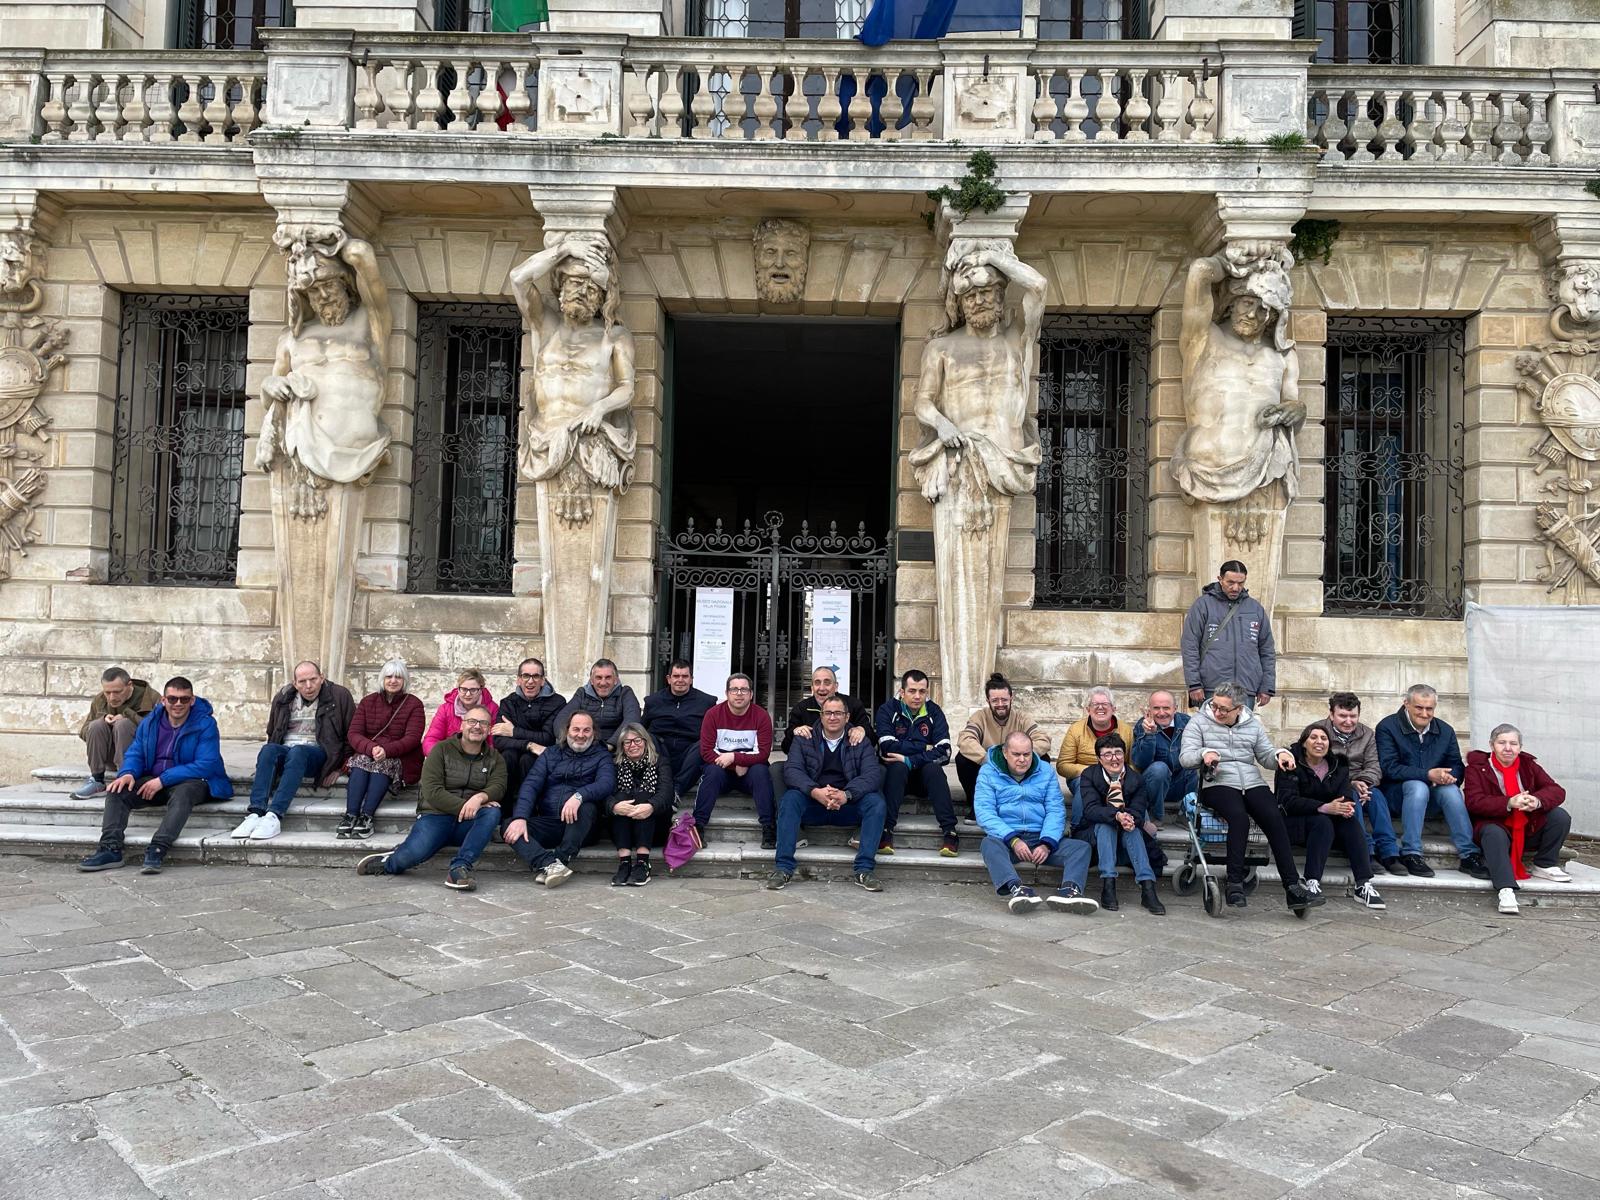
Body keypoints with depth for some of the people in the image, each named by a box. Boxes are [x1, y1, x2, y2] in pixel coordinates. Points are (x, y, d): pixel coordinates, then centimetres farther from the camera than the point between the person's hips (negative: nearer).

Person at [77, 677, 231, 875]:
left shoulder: (205, 724, -10)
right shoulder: (150, 722, 8)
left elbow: (205, 765, -18)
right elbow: (135, 753, 11)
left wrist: (163, 780, -23)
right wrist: (128, 773, -15)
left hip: (193, 781, -6)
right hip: (154, 781, 6)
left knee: (182, 794, -39)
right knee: (117, 790, -17)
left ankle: (157, 850, -48)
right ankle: (111, 849, -24)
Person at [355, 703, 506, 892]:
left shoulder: (495, 759, 13)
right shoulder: (442, 750, 4)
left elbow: (498, 787, -6)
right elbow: (432, 791, -8)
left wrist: (481, 797, -29)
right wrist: (465, 806, -18)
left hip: (468, 824, 2)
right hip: (436, 815, -2)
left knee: (493, 811, -30)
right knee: (412, 854, -30)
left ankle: (459, 867, -33)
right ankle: (389, 863, 8)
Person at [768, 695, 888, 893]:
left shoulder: (860, 742, 7)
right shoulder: (805, 739, 7)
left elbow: (873, 774, -8)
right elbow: (792, 769, -8)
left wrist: (846, 794, -27)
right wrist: (815, 792, -27)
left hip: (848, 806, 0)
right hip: (813, 804, 0)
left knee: (876, 803, -26)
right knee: (789, 799, -29)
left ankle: (865, 870, -25)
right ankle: (783, 867, -29)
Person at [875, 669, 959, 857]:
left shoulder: (934, 712, 0)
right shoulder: (888, 710, -4)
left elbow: (944, 751, -13)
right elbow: (888, 747, -18)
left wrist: (909, 761, -23)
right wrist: (925, 748, -15)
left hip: (924, 777, 1)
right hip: (894, 773, -1)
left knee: (933, 767, -29)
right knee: (898, 767, -32)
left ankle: (949, 831, -33)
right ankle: (886, 831, -38)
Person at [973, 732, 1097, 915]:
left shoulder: (1045, 771, 12)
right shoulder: (988, 772, 3)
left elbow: (1055, 811, 3)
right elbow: (985, 812, -8)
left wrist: (1047, 844, -15)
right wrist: (1013, 840, -22)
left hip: (1040, 839, 3)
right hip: (1005, 838, -3)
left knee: (1081, 847, -19)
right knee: (990, 843, -35)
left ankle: (1069, 890, -46)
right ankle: (1016, 888, -58)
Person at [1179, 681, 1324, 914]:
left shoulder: (1252, 724, 19)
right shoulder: (1200, 722, 9)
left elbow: (1265, 756, 18)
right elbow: (1185, 757, 0)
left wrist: (1279, 755, -5)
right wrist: (1204, 753, -21)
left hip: (1252, 783, 3)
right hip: (1217, 784, -3)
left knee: (1274, 818, -24)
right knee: (1240, 817, -34)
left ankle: (1293, 888, -27)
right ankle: (1235, 883, -29)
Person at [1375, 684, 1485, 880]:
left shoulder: (1445, 731, 9)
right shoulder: (1387, 727, -8)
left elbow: (1457, 766, 6)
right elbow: (1390, 768, -18)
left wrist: (1449, 776, -20)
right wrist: (1428, 775, -28)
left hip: (1431, 798, 4)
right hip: (1396, 794, -4)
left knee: (1451, 789, -27)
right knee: (1417, 786, -35)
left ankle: (1469, 856, -27)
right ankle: (1410, 854, -34)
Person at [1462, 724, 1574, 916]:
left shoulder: (1528, 765, 10)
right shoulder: (1477, 768, -2)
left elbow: (1557, 790, -2)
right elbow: (1474, 801, -16)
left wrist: (1538, 801, -26)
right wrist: (1509, 803, -31)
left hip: (1529, 830, 5)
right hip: (1496, 825, -5)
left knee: (1560, 816, -15)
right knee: (1494, 834, -37)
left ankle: (1544, 865, -1)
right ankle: (1505, 889, -47)